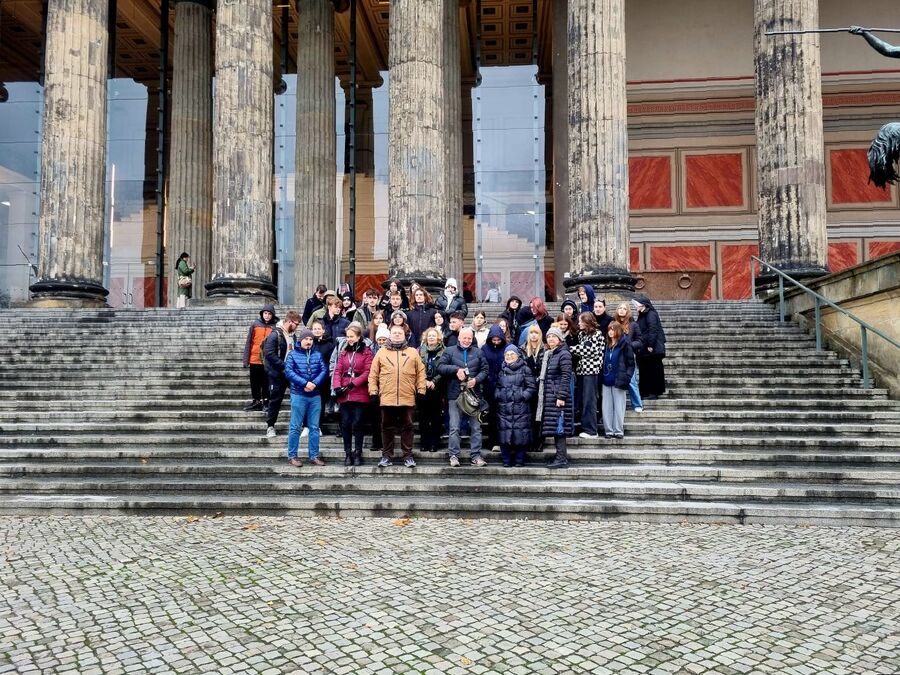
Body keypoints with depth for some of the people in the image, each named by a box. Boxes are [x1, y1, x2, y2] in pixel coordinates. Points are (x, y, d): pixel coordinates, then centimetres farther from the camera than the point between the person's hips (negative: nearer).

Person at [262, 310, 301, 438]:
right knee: (275, 399, 1)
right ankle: (270, 426, 13)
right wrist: (284, 366, -23)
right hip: (276, 373, -7)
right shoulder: (275, 335, -14)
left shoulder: (292, 335, 9)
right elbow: (269, 354, -20)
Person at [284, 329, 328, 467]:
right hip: (298, 395, -3)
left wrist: (314, 383, -17)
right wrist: (305, 383, -19)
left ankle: (314, 455, 15)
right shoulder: (293, 354, 1)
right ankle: (292, 455, 10)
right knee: (295, 427, 1)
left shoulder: (317, 355, 9)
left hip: (315, 395, 3)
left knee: (314, 427, 7)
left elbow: (324, 371, -1)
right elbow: (288, 372, -10)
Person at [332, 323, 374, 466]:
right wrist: (337, 386, -8)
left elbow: (368, 372, -8)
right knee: (345, 424, 5)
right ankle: (348, 453, 14)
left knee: (357, 424, -1)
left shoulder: (366, 352, 0)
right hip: (344, 394, 4)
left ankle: (357, 453, 9)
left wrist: (353, 383, -15)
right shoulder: (344, 351, 13)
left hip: (360, 394, -4)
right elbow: (337, 370, 7)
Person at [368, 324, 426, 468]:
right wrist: (373, 391, 0)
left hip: (408, 398, 0)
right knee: (387, 427, 8)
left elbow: (420, 373, 7)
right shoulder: (381, 352, 9)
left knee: (407, 427, 6)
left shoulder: (413, 352, 9)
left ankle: (408, 456, 15)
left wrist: (421, 391, 0)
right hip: (386, 398, 0)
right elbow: (373, 374, 7)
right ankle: (387, 456, 17)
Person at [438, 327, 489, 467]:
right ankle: (454, 455, 7)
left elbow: (485, 370, 9)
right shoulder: (450, 351, 6)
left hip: (473, 393, 2)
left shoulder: (478, 352, 12)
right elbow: (440, 367, -2)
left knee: (476, 427, 5)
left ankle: (476, 455, 12)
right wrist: (456, 369, -15)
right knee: (454, 428, 0)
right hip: (455, 394, -2)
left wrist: (476, 379, -9)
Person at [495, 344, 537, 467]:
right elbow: (497, 386, 22)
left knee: (520, 433, -3)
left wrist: (523, 396, -11)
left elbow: (532, 387, 1)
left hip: (521, 407, -3)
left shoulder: (524, 369, 3)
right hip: (504, 407, 3)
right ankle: (506, 460, 11)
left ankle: (519, 460, 8)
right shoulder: (501, 370, 15)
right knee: (504, 433, 1)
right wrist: (497, 395, 5)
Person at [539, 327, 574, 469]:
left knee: (558, 427, -8)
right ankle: (561, 455, 19)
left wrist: (561, 396, -20)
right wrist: (541, 394, 17)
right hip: (549, 396, 9)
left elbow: (566, 377, -15)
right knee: (554, 427, 11)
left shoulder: (564, 354, -9)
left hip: (558, 396, -9)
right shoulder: (548, 354, 17)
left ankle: (562, 459, -5)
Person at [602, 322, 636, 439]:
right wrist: (602, 376, 8)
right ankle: (609, 430, 11)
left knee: (618, 407, 1)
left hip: (618, 380, -5)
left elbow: (631, 363, -6)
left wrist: (625, 378, -14)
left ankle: (618, 430, 7)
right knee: (607, 407, 6)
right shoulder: (607, 345, 12)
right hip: (607, 380, 6)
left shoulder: (625, 344, -5)